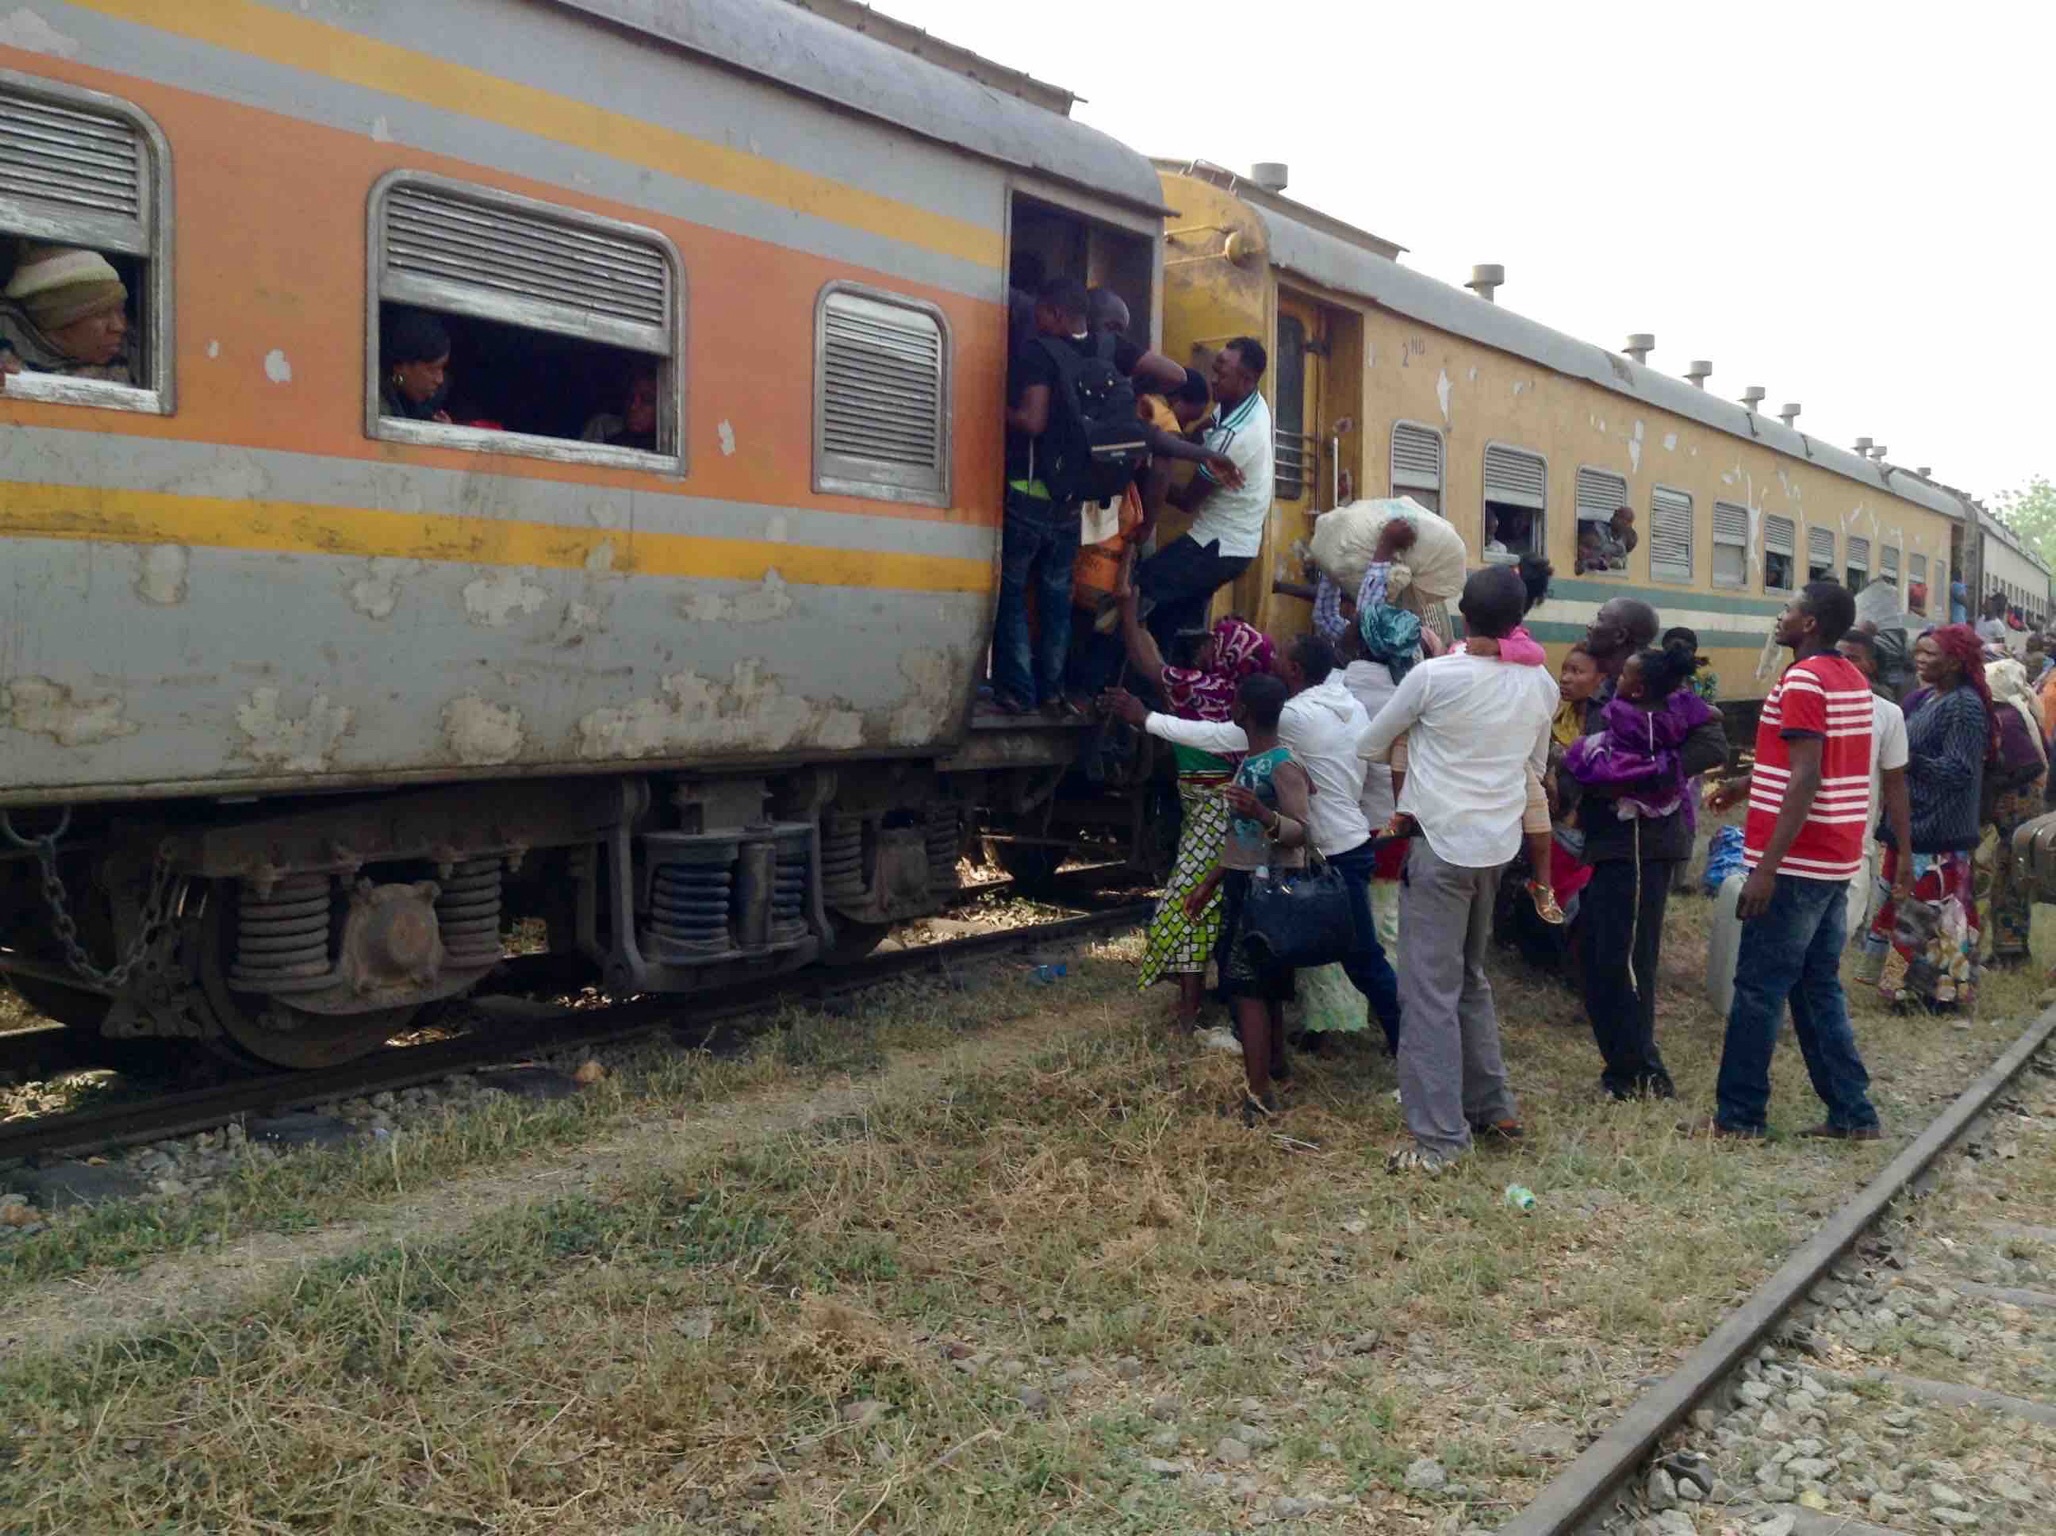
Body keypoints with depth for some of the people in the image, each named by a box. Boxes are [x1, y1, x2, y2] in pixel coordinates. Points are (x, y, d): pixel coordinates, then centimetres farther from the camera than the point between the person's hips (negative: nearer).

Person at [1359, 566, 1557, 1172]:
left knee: (1431, 989, -3)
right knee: (1471, 977, 21)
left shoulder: (1434, 675, -13)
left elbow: (1370, 745, 1)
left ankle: (1439, 1137, -3)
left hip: (1438, 843, -6)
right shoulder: (1540, 685, 3)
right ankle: (1493, 1107, 26)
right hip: (1497, 844, 6)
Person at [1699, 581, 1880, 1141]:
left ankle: (1739, 1115, 6)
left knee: (1758, 990, -1)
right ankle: (1851, 1113, 16)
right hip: (1835, 862, 9)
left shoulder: (1803, 679, -16)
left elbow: (1805, 781, -22)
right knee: (1818, 987, 14)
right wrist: (1749, 785, 25)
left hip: (1797, 863, -9)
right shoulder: (1853, 680, 13)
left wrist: (1766, 868, -23)